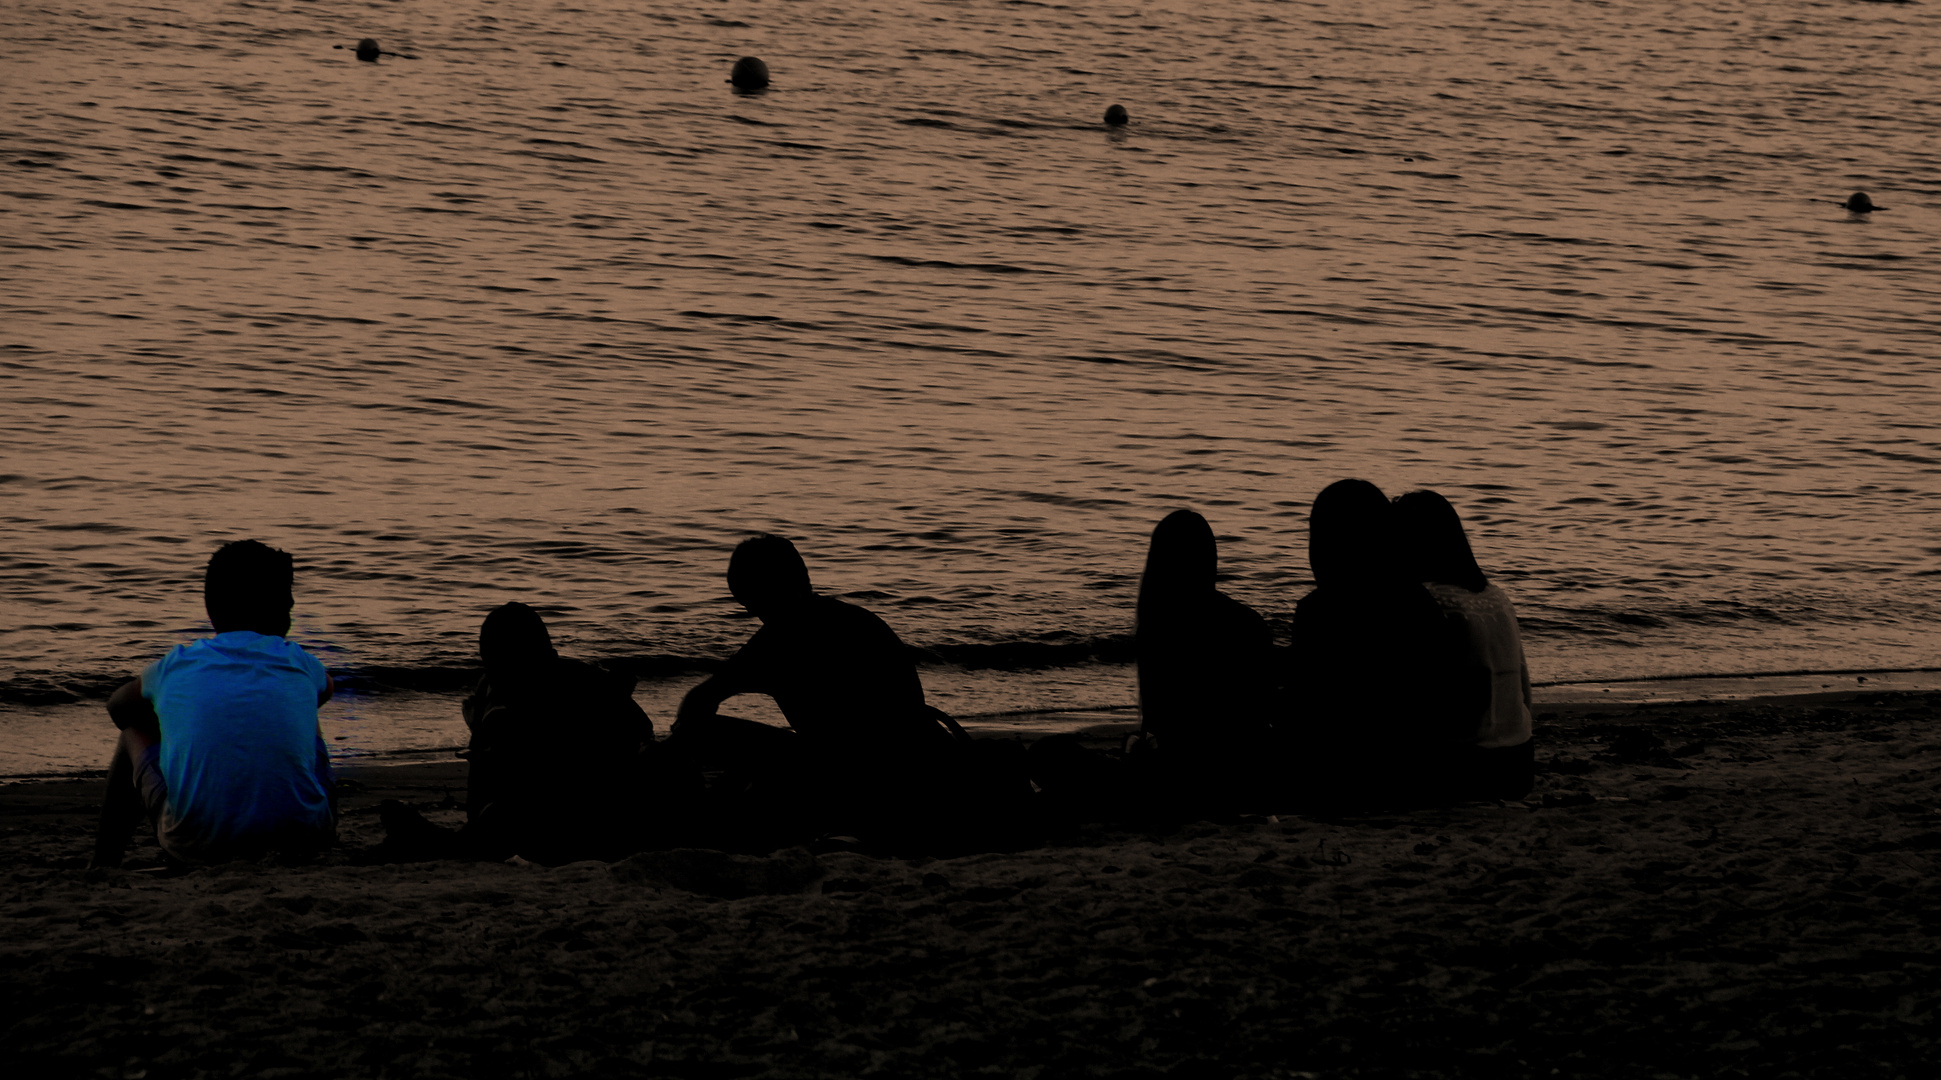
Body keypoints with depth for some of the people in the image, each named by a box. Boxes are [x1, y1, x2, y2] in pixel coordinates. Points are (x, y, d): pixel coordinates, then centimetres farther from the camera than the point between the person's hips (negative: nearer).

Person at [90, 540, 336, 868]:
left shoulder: (175, 667, 9)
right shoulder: (298, 663, 11)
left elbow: (118, 706, 34)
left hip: (197, 846, -1)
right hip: (303, 839, 1)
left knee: (136, 726, 30)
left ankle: (105, 860, 38)